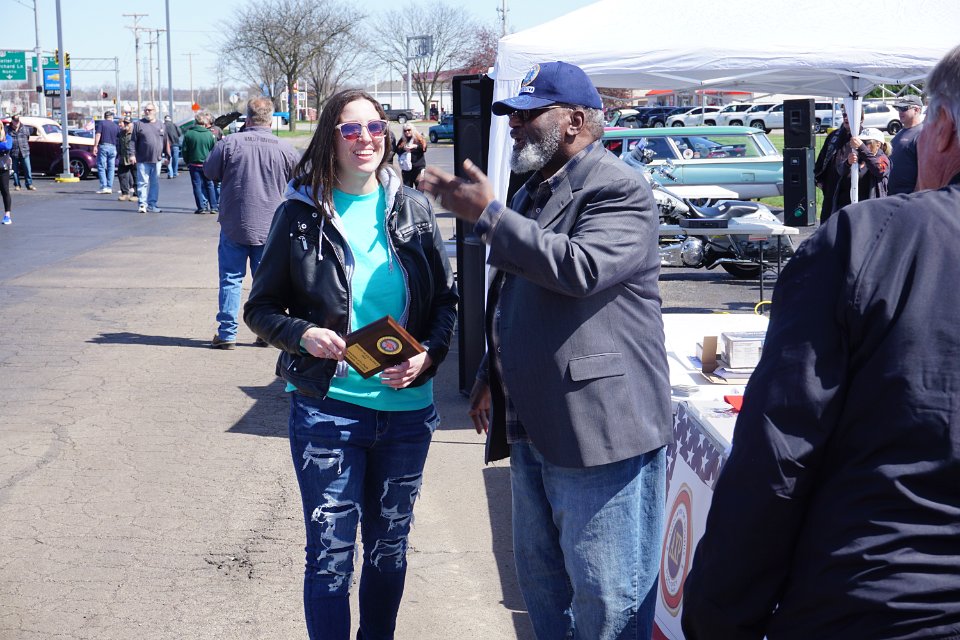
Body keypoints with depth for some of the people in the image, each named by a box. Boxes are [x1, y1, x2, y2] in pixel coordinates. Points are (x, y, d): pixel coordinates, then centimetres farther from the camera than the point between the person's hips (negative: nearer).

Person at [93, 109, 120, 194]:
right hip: (113, 147, 3)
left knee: (101, 167, -1)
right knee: (111, 168, 8)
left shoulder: (101, 123, 0)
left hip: (103, 146, -3)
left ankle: (104, 187, -10)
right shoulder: (116, 126, 10)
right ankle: (110, 187, 6)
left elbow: (98, 135, -9)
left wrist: (95, 146, -10)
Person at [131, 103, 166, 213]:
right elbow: (133, 141, 1)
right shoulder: (138, 124, 3)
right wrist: (132, 154, -8)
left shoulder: (160, 125, 12)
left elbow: (165, 142, 15)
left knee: (155, 183, 6)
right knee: (143, 182, -4)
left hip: (156, 160, 3)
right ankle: (142, 204, -2)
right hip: (143, 160, -3)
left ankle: (152, 204, 12)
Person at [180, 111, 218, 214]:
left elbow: (184, 150, -1)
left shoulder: (188, 134, -6)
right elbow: (214, 150, 1)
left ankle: (202, 207, 0)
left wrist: (187, 162, 11)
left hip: (194, 164, -1)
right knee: (210, 185, 11)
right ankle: (214, 206, 9)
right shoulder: (210, 134, -6)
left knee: (197, 186, 4)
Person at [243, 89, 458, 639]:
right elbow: (261, 309, 3)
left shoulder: (412, 209, 3)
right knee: (331, 553, 1)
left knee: (389, 546, 16)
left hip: (406, 408, 3)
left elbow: (447, 300, 8)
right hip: (328, 409, -3)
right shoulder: (302, 214, -3)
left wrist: (428, 356, -10)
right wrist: (302, 335, -17)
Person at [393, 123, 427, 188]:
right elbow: (397, 150, 1)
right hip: (406, 167, 2)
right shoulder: (401, 140, 9)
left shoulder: (419, 138, 1)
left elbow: (424, 148, -10)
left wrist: (415, 146, -23)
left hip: (418, 166, -2)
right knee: (407, 187, 5)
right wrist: (403, 148, -17)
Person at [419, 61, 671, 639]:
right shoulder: (533, 192, 17)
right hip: (532, 428, 10)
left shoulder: (619, 189, -11)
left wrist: (488, 215, -23)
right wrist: (491, 376, 24)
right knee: (540, 579, 19)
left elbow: (580, 267, -30)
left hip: (601, 429, -10)